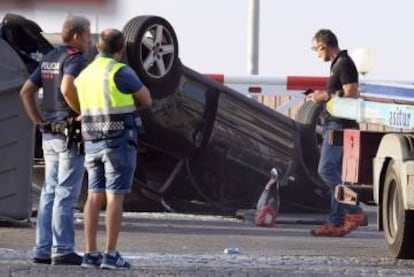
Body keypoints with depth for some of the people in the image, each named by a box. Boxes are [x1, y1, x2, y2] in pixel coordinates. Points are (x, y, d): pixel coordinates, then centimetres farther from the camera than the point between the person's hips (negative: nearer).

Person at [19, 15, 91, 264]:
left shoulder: (49, 60, 14)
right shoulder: (75, 59, -13)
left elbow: (26, 91, 14)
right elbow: (67, 87, -32)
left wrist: (40, 123, 13)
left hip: (51, 135, 8)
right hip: (72, 135, -8)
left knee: (51, 192, 9)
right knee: (66, 193, -6)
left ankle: (43, 250, 7)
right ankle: (63, 250, -6)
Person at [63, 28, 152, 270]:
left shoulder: (85, 76, 12)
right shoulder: (121, 72, -11)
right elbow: (147, 101, 0)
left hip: (94, 143, 6)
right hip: (120, 141, -6)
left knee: (96, 197, 7)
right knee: (116, 197, -5)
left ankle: (91, 254, 4)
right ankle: (111, 255, -8)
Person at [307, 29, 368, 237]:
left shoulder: (344, 64, -13)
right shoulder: (338, 64, 18)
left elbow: (351, 96, -19)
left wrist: (326, 97, -13)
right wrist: (324, 96, 17)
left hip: (340, 126, -11)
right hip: (333, 125, 11)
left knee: (326, 170, -15)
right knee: (335, 173, 8)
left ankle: (354, 212, -14)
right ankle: (336, 223, 8)